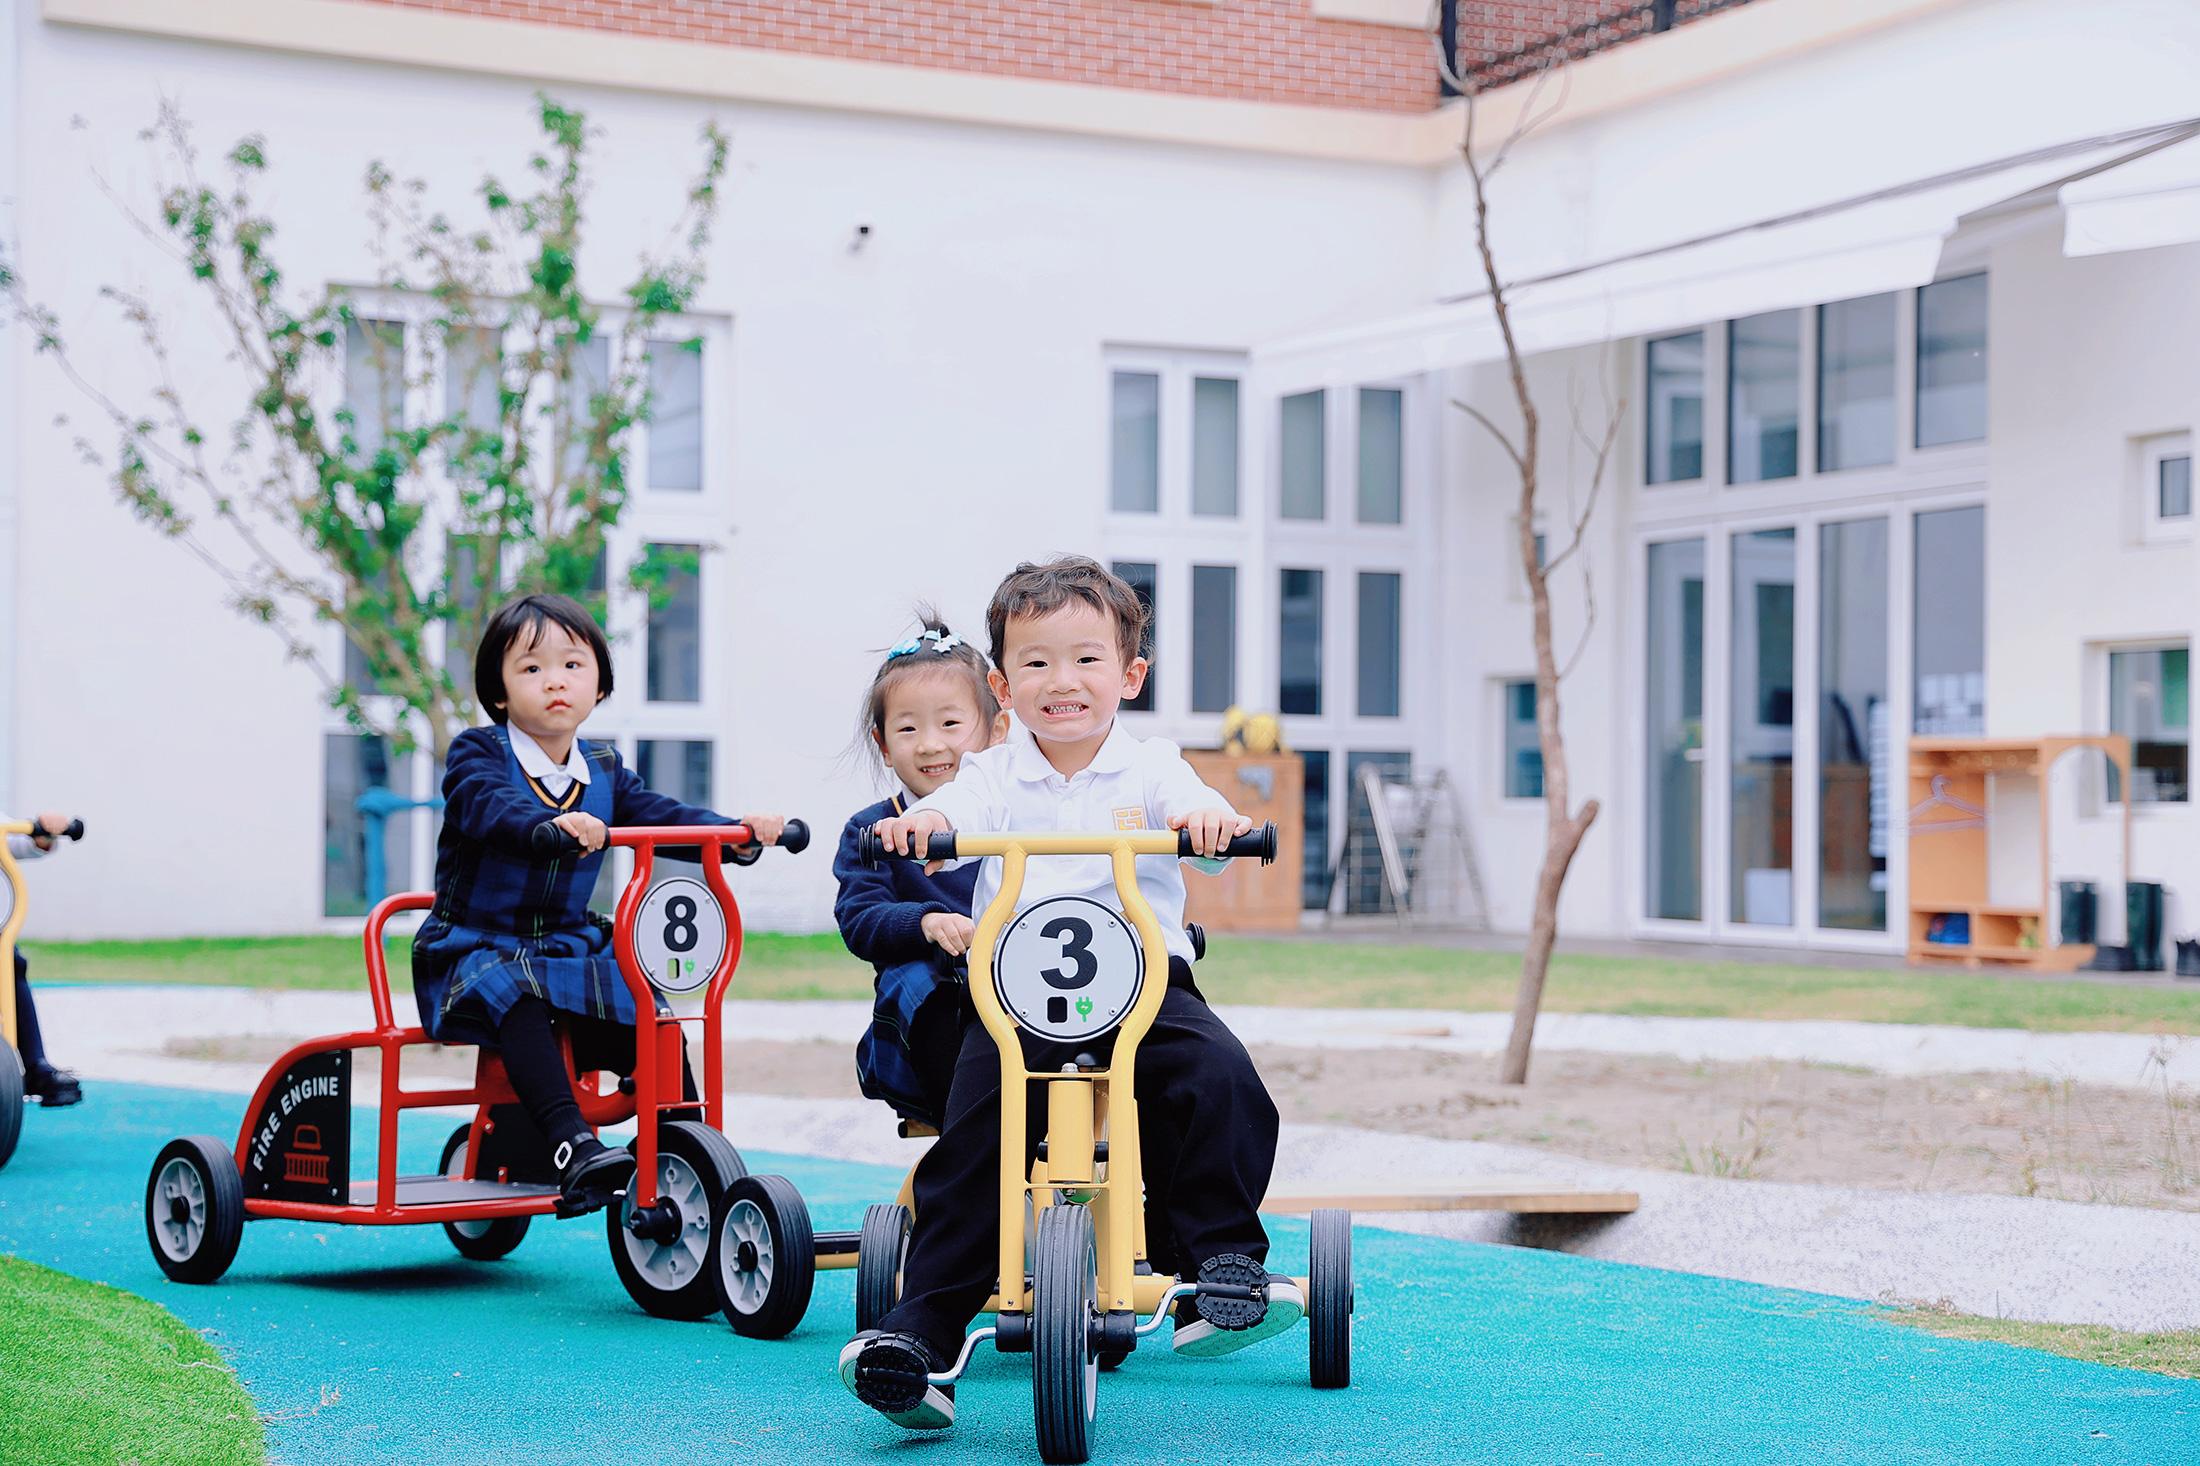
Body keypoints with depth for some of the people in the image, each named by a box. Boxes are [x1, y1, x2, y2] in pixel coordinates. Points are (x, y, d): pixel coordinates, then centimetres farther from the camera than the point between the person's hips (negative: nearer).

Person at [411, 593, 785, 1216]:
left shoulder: (604, 770, 9)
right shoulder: (477, 754, -8)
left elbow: (660, 816, 0)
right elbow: (490, 806, -29)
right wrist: (554, 824, -51)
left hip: (570, 947, 5)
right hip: (475, 948, -5)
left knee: (654, 1016, -14)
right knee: (515, 997, -36)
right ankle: (573, 1147, -49)